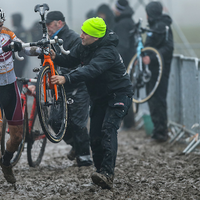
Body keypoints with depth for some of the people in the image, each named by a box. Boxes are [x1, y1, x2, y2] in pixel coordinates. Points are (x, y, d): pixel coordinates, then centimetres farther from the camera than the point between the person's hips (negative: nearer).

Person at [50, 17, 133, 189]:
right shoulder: (84, 47, -1)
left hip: (118, 95, -9)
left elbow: (91, 70, -43)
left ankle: (107, 173, -36)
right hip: (100, 97, 9)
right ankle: (102, 173, 13)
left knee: (108, 129, -26)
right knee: (95, 136, 2)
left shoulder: (107, 52, -29)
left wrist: (66, 79, -55)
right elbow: (71, 60, 5)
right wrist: (56, 57, -18)